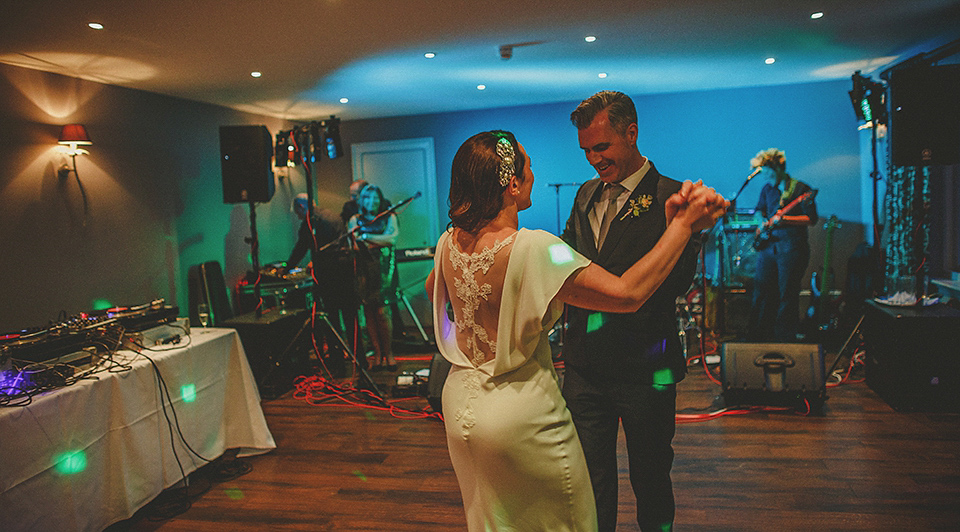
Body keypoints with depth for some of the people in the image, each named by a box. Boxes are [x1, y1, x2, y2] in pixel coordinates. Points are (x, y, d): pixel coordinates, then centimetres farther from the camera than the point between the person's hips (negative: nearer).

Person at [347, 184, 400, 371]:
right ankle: (377, 353, 6)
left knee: (382, 311, -9)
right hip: (364, 269, 1)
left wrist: (367, 237, -6)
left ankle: (388, 353, 3)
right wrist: (380, 240, -8)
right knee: (369, 311, -2)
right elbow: (356, 245, 2)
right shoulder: (355, 220, 14)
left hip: (383, 267, -1)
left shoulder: (389, 217, 13)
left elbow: (392, 238, -5)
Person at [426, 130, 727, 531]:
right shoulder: (531, 248, -27)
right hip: (520, 415, -7)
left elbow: (431, 290, 18)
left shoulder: (450, 242, -4)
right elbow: (627, 293, -28)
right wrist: (684, 224, -20)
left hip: (460, 401, 7)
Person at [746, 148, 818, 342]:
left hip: (792, 247, -6)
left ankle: (785, 339, 9)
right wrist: (762, 222, 6)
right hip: (768, 244, 6)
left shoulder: (800, 188, -6)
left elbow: (811, 218, -10)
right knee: (761, 292, 7)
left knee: (787, 295, -2)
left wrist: (784, 219, -20)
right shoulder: (767, 189, 12)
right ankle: (758, 336, 18)